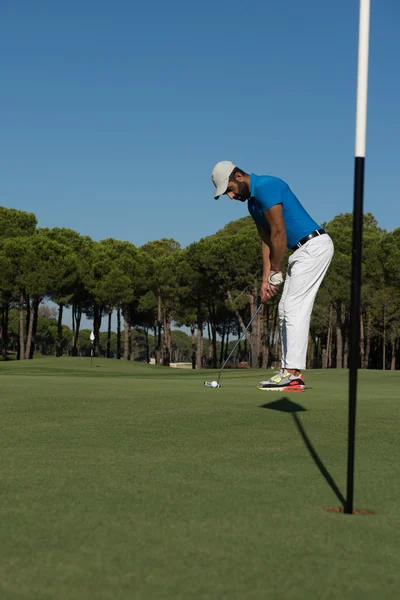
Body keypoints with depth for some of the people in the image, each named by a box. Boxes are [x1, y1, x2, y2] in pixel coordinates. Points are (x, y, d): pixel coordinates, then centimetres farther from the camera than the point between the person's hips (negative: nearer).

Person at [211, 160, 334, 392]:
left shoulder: (266, 187, -17)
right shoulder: (252, 201, 14)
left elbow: (279, 233, -18)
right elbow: (267, 241, 14)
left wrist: (276, 272, -9)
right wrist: (266, 279, 7)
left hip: (314, 246, -10)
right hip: (304, 250, 10)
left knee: (295, 309, -12)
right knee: (287, 310, 10)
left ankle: (292, 374, -13)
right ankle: (291, 372, 10)